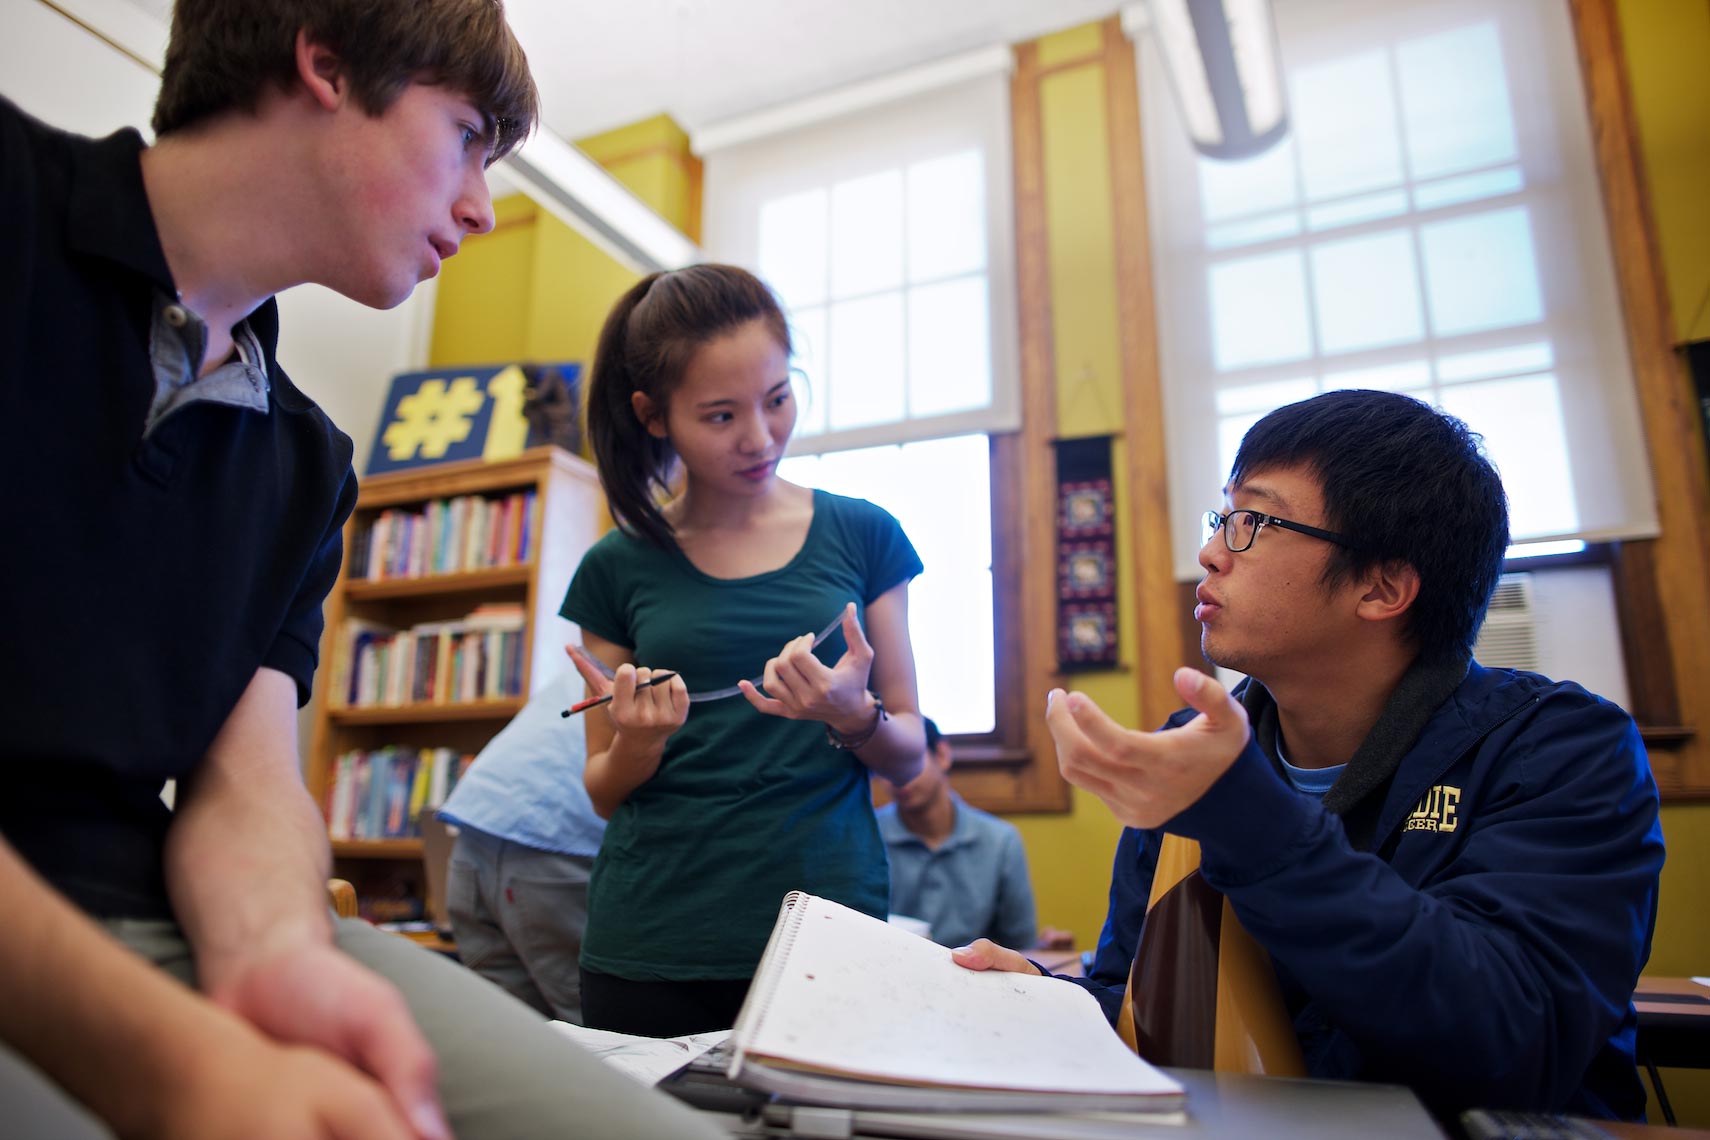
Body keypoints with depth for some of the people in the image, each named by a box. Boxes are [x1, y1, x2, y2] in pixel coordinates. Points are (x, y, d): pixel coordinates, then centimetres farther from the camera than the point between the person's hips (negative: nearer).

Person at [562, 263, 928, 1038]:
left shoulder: (862, 537, 2)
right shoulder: (618, 568, 2)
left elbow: (909, 757, 5)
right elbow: (604, 794, 9)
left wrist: (855, 718, -17)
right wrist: (634, 746, -14)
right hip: (652, 951, 1)